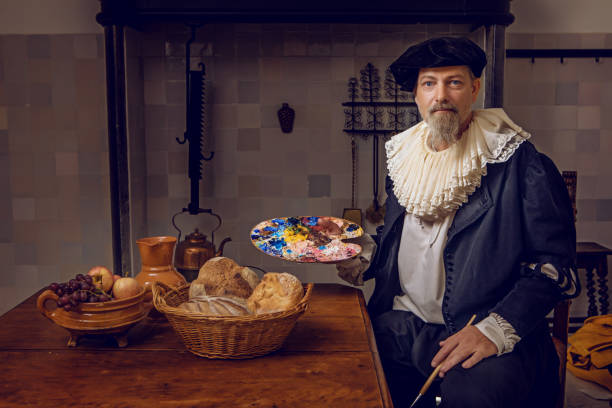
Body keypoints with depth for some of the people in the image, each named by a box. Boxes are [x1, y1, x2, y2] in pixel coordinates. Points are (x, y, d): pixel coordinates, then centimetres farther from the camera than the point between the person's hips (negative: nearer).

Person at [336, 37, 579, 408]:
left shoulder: (520, 164, -4)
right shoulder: (405, 156, 14)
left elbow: (554, 263, -8)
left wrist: (495, 329, -20)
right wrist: (364, 255, 6)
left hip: (481, 330, -5)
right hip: (401, 324, 6)